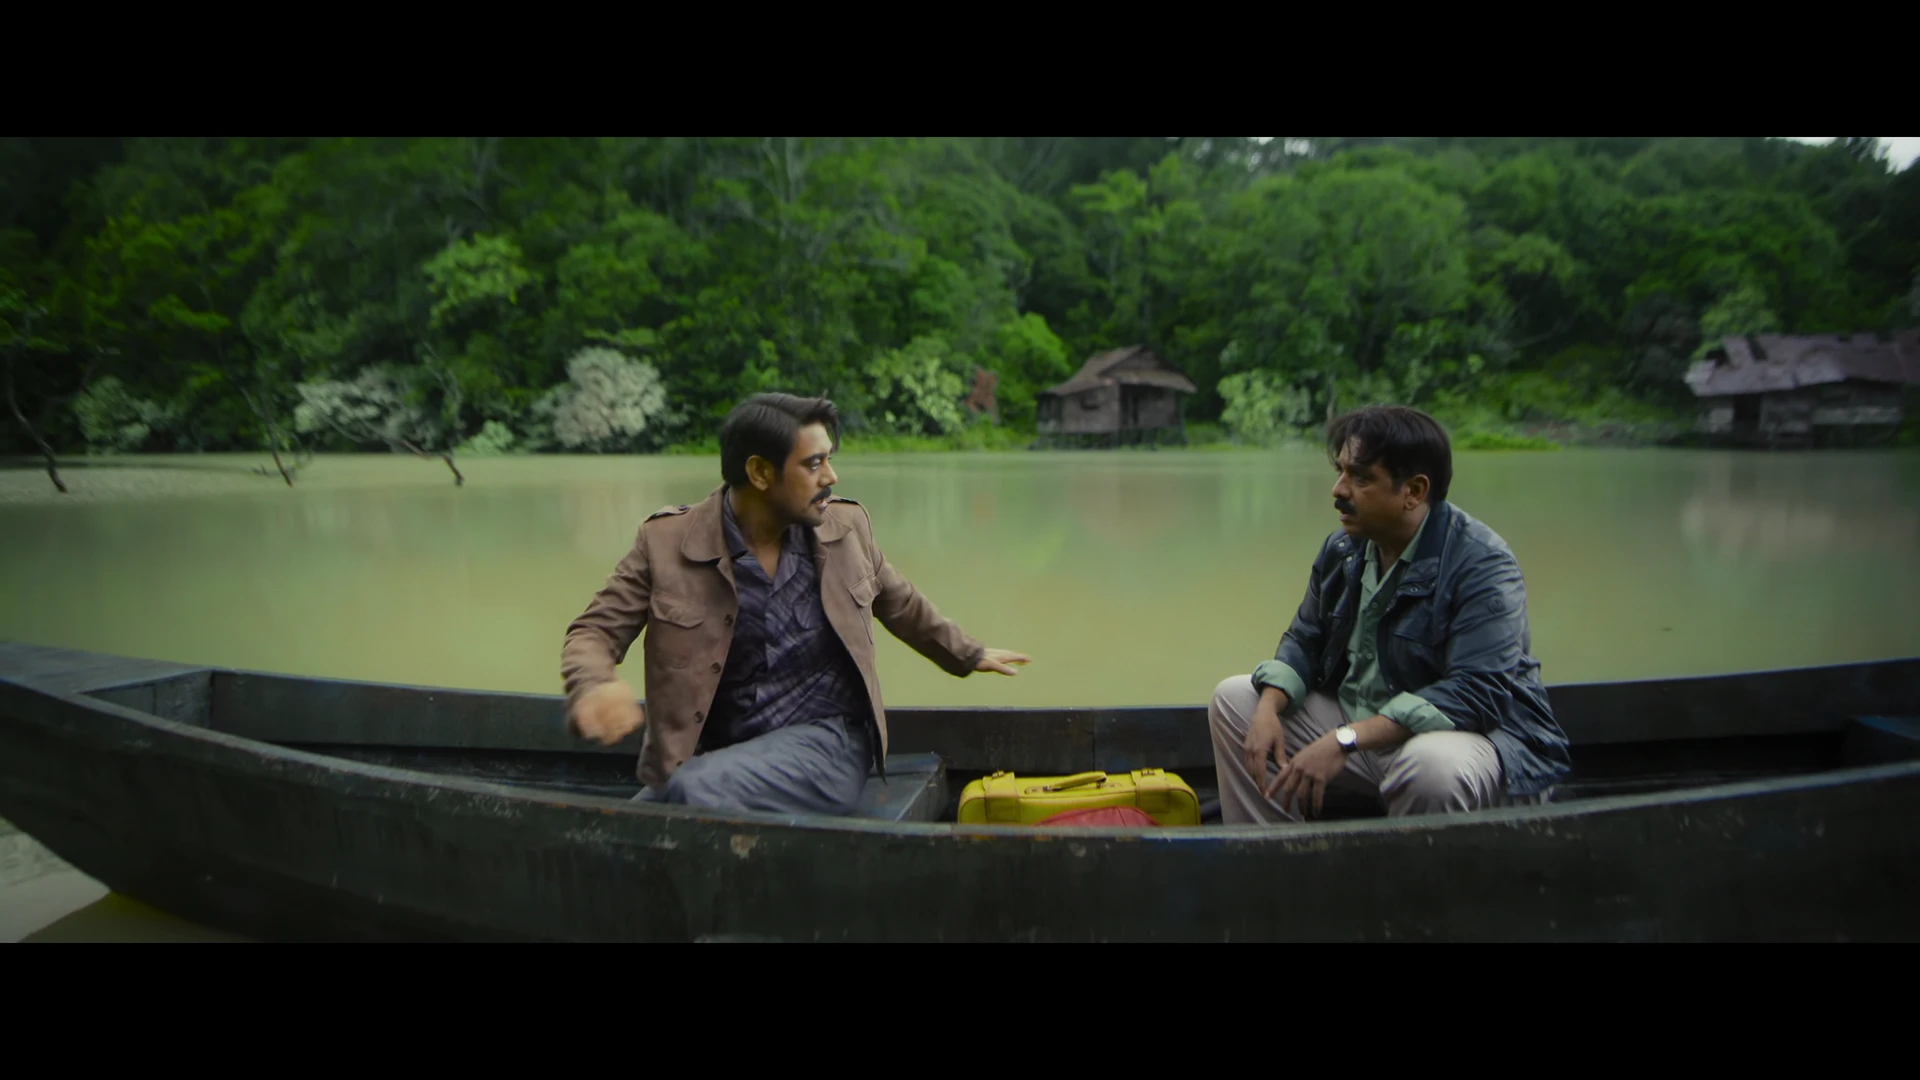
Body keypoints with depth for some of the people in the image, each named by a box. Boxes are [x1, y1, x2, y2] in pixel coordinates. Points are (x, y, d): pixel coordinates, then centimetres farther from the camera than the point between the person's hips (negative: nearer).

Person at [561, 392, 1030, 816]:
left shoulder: (845, 524, 3)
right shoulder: (667, 542, -6)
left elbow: (898, 601, 21)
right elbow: (593, 633, -3)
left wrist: (968, 654, 34)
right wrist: (594, 688, -27)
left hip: (827, 743, 0)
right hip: (710, 757, 1)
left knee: (698, 791, -29)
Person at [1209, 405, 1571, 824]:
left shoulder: (1482, 565, -20)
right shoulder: (1342, 547, 3)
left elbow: (1476, 693, -29)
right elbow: (1305, 641, 10)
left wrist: (1345, 741, -35)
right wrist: (1268, 707, -13)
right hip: (1356, 719, 7)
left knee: (1431, 764, -41)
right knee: (1235, 699, 2)